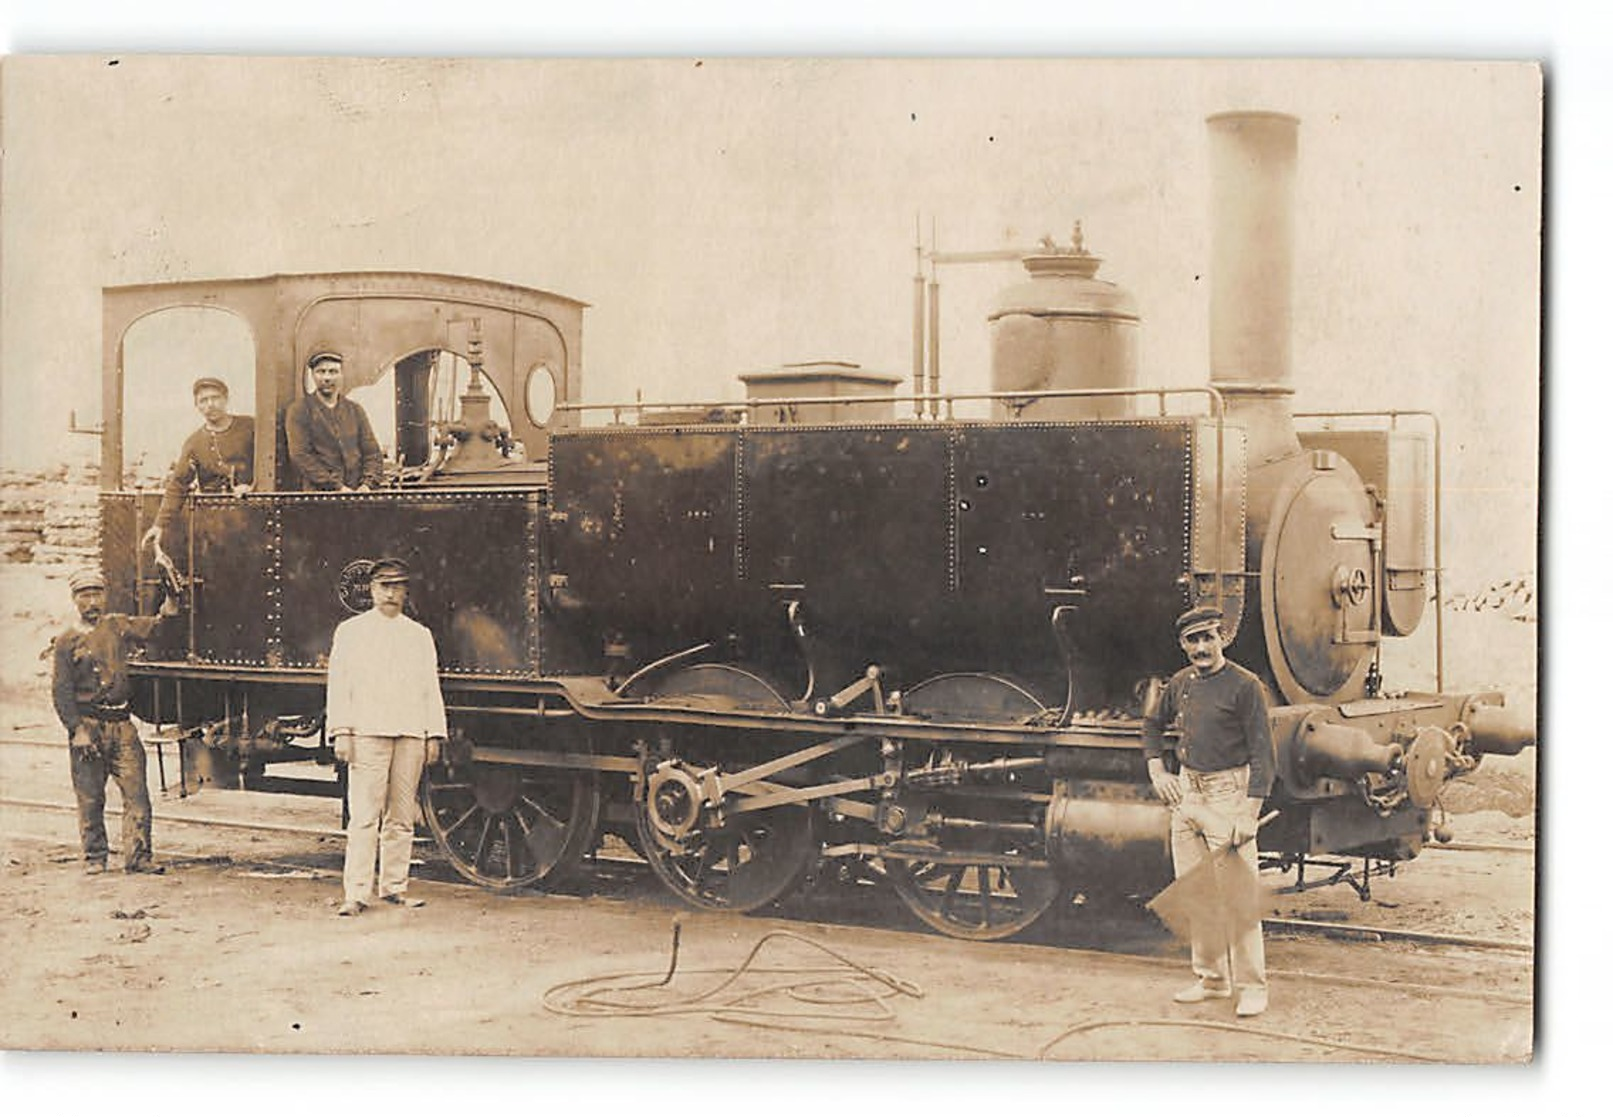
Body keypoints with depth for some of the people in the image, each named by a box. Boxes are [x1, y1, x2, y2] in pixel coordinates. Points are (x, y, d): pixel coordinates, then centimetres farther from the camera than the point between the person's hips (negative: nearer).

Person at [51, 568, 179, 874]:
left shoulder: (118, 625, 12)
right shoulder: (68, 641, 1)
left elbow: (147, 629, -2)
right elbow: (61, 691, -2)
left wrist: (165, 615, -25)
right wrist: (77, 731, -10)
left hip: (121, 722, 3)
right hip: (87, 723, -3)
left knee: (136, 791, -6)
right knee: (90, 797, 3)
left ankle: (137, 856, -4)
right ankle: (94, 858, 14)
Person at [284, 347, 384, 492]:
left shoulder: (355, 410, 18)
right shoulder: (298, 411, 6)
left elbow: (372, 452, 15)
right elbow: (300, 456, -3)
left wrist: (367, 484, -5)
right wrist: (337, 487, -11)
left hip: (356, 493, 3)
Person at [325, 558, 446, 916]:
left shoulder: (420, 635, 17)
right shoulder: (351, 631, 9)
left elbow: (431, 687, 16)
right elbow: (338, 684, 4)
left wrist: (434, 735, 9)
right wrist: (341, 732, -5)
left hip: (410, 735, 3)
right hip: (367, 734, -3)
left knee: (402, 816, 4)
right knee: (364, 815, -9)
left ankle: (395, 885, 12)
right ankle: (356, 892, -9)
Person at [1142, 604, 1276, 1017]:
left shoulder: (1245, 686, -9)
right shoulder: (1181, 684, 10)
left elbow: (1262, 755, -12)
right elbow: (1152, 723, 30)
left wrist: (1249, 813, -18)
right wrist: (1156, 771, 16)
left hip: (1228, 793, -7)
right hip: (1187, 792, 7)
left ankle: (1251, 987, -1)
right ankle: (1211, 979, 21)